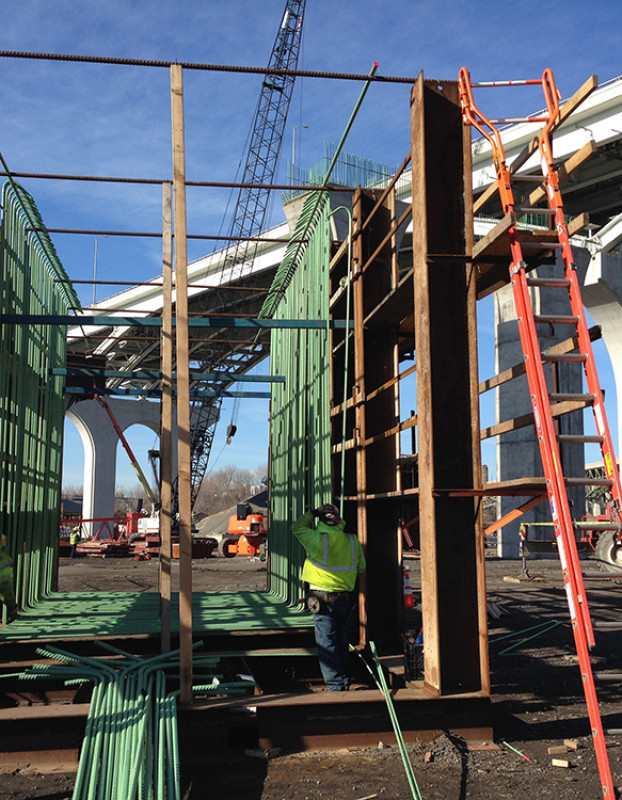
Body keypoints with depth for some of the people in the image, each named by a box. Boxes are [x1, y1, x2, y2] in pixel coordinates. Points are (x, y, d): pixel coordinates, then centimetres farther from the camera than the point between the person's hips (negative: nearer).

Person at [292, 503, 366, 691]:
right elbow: (361, 568, 10)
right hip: (345, 597, 5)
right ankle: (345, 682, 25)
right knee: (342, 641, 17)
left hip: (323, 598, -5)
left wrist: (312, 513, 11)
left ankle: (335, 686, 2)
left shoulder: (318, 540, -15)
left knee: (327, 643, 2)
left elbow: (297, 528, 2)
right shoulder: (353, 541, 0)